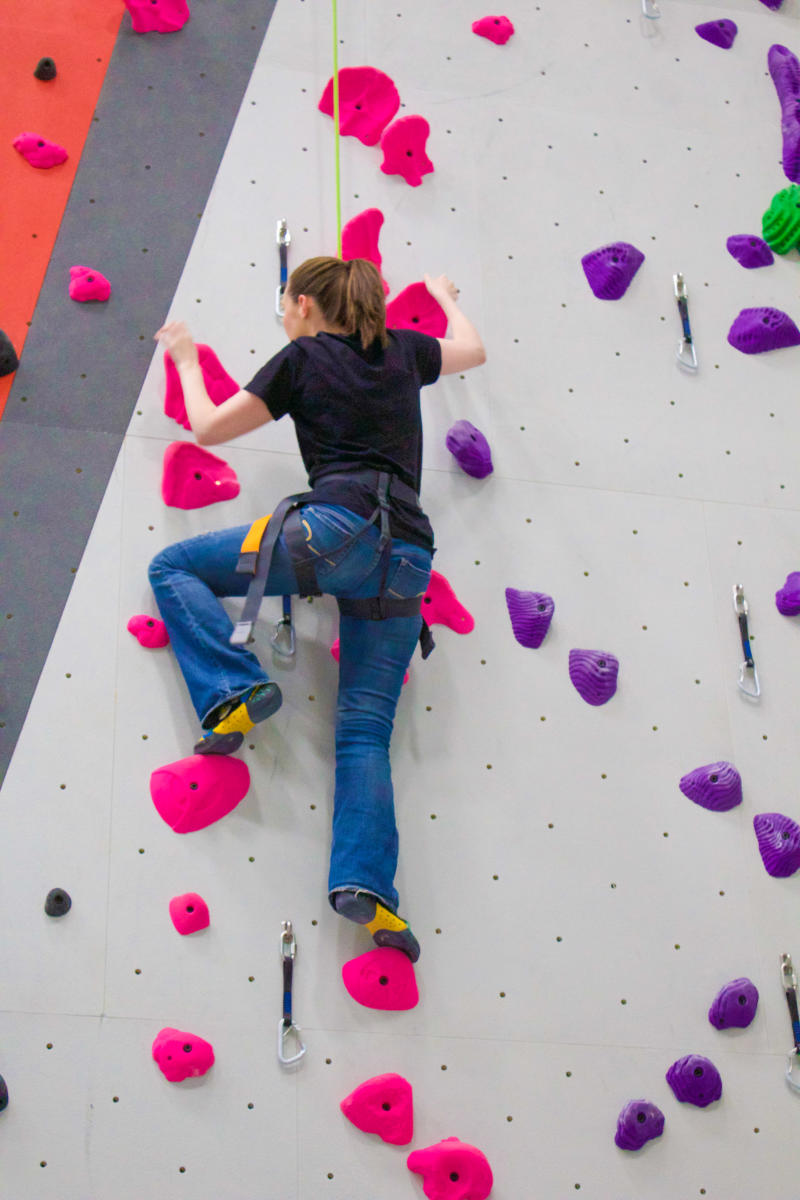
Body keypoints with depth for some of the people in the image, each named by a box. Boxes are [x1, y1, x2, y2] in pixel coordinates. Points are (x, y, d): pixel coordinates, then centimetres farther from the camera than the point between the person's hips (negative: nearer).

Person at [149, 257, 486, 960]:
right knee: (366, 727, 2)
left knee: (173, 568, 10)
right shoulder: (402, 350, 23)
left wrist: (186, 359, 30)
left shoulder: (302, 357, 9)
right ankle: (366, 882, -16)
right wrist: (446, 298, 61)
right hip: (407, 556, 6)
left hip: (338, 528, -5)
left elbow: (207, 429, 13)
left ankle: (234, 693, -12)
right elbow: (474, 350, 43)